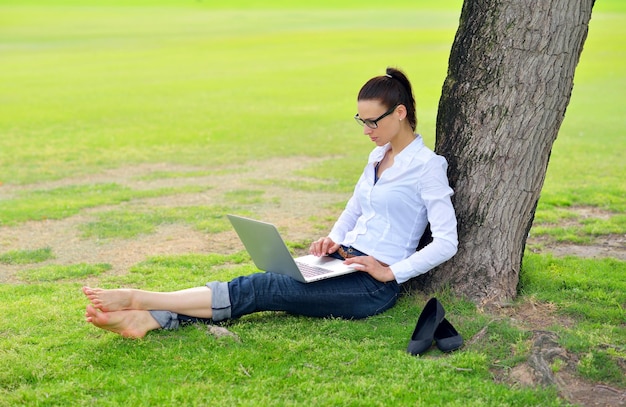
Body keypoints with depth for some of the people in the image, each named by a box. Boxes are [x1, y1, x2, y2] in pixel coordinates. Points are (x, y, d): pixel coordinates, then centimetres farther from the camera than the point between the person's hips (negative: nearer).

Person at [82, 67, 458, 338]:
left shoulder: (427, 166, -9)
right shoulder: (379, 154, 16)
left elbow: (447, 242, -14)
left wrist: (391, 272, -17)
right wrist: (333, 239, 6)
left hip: (374, 285, -8)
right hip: (344, 263, 8)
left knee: (264, 289, -22)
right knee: (263, 285, -16)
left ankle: (140, 299, -30)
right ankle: (145, 320, -32)